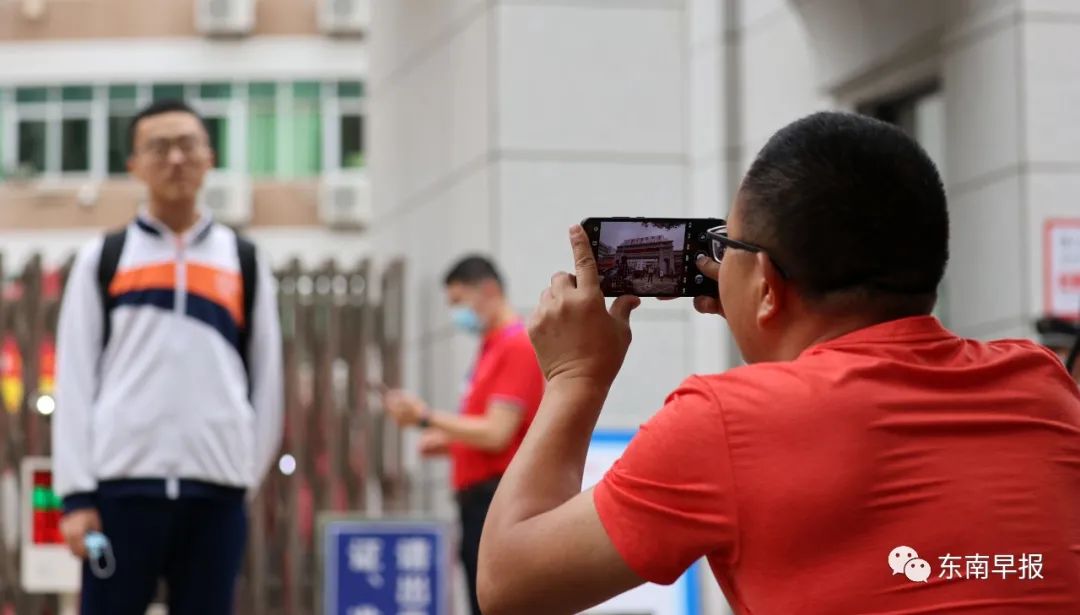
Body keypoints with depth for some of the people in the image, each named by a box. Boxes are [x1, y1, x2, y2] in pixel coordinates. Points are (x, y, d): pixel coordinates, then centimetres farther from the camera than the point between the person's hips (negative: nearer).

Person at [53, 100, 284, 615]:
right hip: (122, 484, -1)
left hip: (215, 491, 1)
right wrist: (76, 493, -4)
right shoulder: (102, 260, 8)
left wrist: (246, 476, 8)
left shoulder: (245, 262, 13)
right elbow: (75, 382, 3)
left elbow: (266, 382, 13)